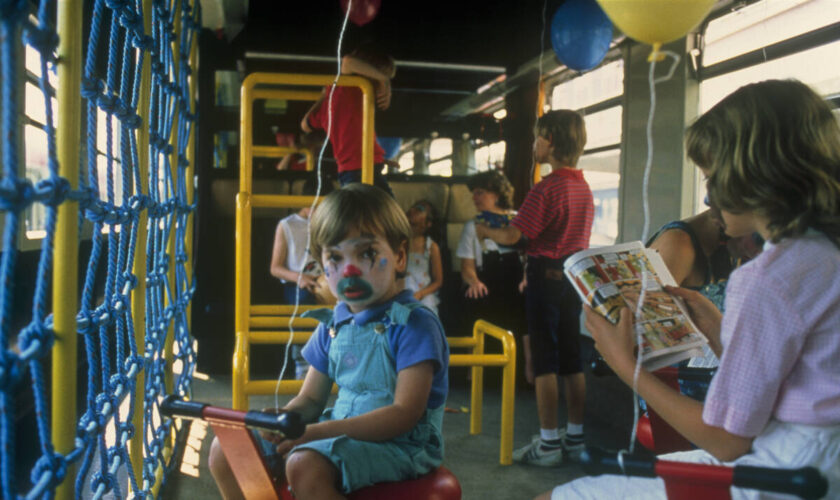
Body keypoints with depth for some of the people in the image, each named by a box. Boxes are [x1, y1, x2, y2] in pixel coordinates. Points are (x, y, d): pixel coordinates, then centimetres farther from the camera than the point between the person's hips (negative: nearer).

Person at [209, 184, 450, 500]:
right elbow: (310, 399, 14)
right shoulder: (333, 323, 8)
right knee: (226, 451, 3)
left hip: (397, 444, -7)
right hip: (338, 435, 8)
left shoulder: (414, 324, -14)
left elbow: (405, 413, -21)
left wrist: (317, 431, -25)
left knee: (304, 464, -34)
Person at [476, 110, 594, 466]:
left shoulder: (546, 189, -16)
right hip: (576, 276, 8)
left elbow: (512, 235, -17)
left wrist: (484, 230, 2)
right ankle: (575, 437, 20)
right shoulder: (583, 187, 9)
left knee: (544, 360, -1)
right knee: (572, 359, 12)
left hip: (546, 275, -8)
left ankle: (549, 443, 5)